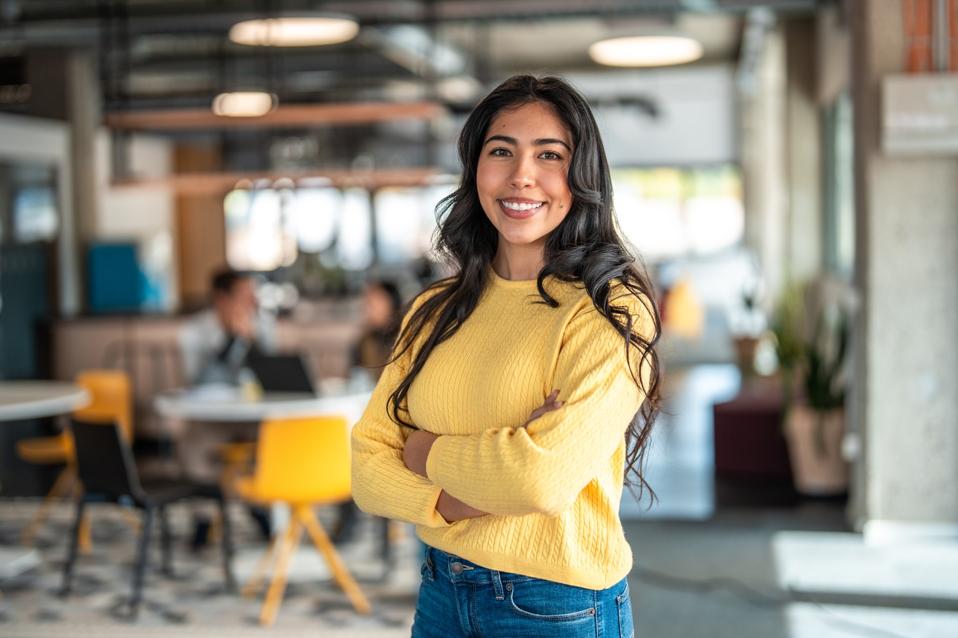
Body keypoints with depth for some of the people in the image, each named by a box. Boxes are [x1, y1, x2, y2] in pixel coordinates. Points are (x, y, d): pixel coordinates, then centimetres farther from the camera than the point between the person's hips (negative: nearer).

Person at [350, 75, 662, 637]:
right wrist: (456, 501, -21)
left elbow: (545, 475, -27)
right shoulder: (436, 310, 3)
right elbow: (369, 467, -2)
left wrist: (427, 452, -9)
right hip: (442, 593, 5)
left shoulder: (611, 310, -14)